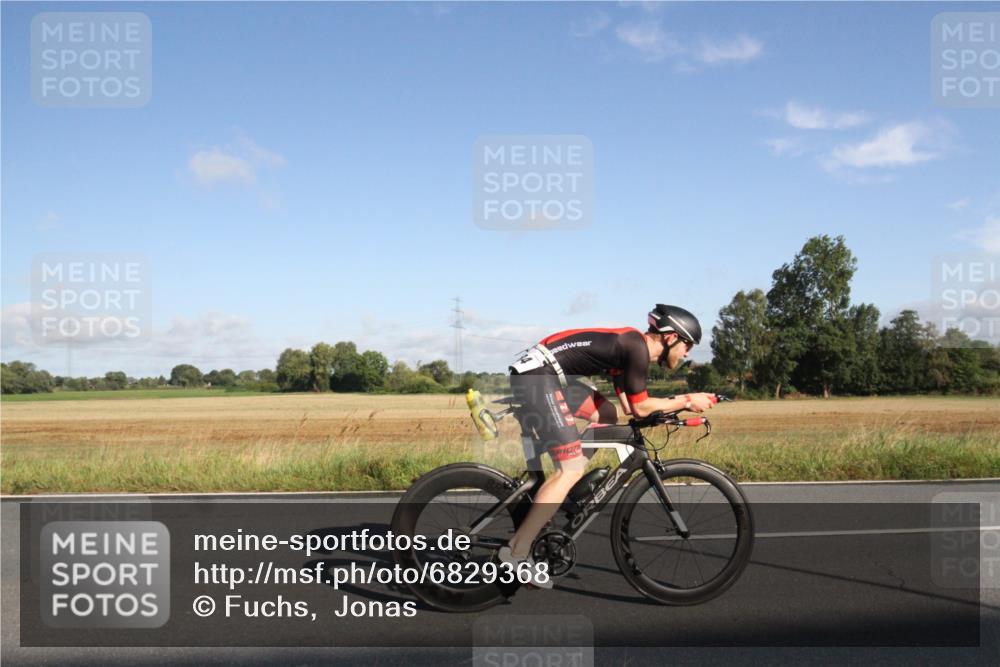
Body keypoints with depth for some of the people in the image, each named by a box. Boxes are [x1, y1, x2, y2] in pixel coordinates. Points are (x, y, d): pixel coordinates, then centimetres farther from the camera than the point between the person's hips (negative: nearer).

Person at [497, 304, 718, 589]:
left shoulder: (627, 347, 19)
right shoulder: (637, 346, -9)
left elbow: (628, 406, 21)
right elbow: (640, 407, -7)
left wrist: (679, 404, 17)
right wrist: (687, 401, 3)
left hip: (545, 373, 10)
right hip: (536, 375, -10)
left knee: (608, 416, 18)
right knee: (572, 469, -10)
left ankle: (559, 491, 17)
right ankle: (516, 552, -9)